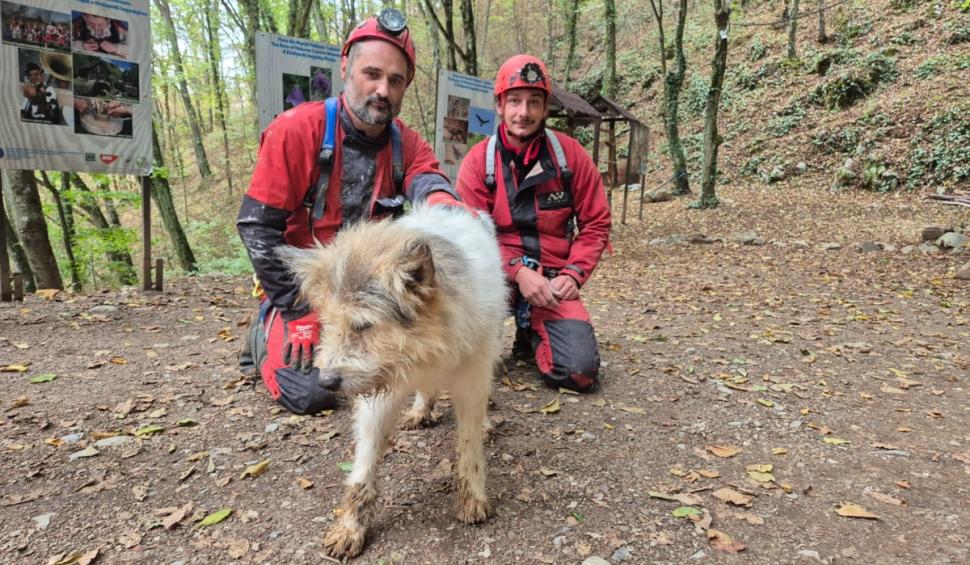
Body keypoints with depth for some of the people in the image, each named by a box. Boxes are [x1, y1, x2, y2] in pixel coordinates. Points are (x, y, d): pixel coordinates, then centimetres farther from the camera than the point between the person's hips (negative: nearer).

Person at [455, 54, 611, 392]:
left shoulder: (570, 154, -1)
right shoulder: (478, 161, -5)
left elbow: (596, 222, 3)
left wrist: (573, 274, -10)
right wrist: (518, 272, -21)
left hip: (552, 280, 1)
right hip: (499, 275, -1)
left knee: (580, 371, -15)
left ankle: (532, 333, 20)